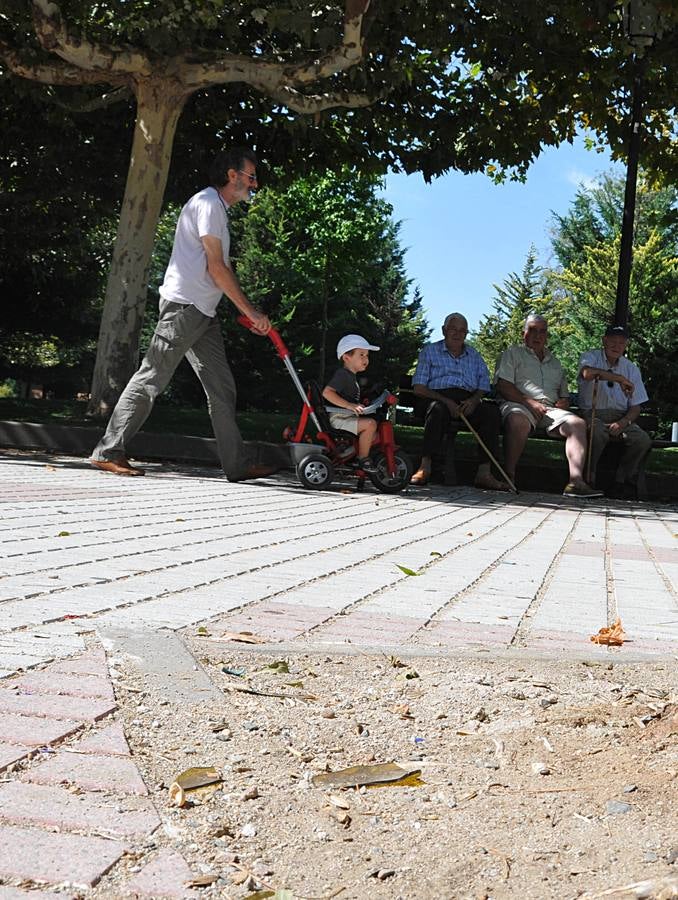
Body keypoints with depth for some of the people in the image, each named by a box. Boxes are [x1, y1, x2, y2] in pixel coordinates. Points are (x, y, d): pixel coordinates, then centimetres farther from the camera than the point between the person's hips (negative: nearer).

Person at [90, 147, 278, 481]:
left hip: (202, 313, 10)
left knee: (222, 387, 5)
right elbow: (216, 268, -14)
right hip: (184, 305, -10)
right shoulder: (208, 203, -8)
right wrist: (250, 311, -11)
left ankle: (237, 463, 6)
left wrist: (248, 314, 17)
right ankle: (109, 451, -5)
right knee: (151, 378, -9)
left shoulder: (219, 208, 23)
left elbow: (221, 269, 23)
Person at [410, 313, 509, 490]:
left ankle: (484, 472, -35)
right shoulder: (430, 351, 15)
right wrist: (446, 401, -12)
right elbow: (419, 388, 4)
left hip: (469, 401, 3)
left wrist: (474, 400, -10)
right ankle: (425, 467, -39)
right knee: (438, 409, -39)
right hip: (440, 397, -3)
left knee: (492, 411, -29)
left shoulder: (474, 356, 25)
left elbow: (484, 387, 15)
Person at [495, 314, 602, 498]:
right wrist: (529, 402, -11)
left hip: (550, 410, 5)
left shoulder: (555, 363, 32)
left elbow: (564, 395, 33)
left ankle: (576, 481, -37)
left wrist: (564, 402, 6)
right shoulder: (513, 353, 15)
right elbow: (503, 386, 0)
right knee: (518, 420, -42)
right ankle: (509, 475, -34)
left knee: (578, 423, -24)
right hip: (519, 405, -5)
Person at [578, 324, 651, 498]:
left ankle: (623, 482, -8)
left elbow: (635, 407, 10)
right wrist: (619, 378, -33)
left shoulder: (632, 369, 13)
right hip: (593, 413, -4)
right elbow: (587, 372, -26)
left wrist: (623, 423, -12)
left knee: (643, 440, -24)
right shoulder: (591, 357, 2)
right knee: (597, 433, -38)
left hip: (620, 417, 4)